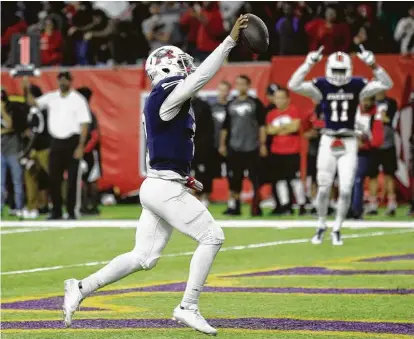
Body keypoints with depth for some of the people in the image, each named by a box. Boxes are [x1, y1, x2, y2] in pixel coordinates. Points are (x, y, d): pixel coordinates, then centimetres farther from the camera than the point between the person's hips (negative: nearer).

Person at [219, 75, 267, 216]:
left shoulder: (255, 103, 2)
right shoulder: (231, 104, 11)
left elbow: (262, 125, 0)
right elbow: (225, 126, 15)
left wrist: (263, 144, -5)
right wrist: (222, 144, 10)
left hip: (252, 147, -3)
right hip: (234, 148, 3)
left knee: (255, 178, -3)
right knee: (234, 179, 3)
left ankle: (256, 207, 1)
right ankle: (234, 206, 10)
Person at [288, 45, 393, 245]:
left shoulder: (357, 86, -1)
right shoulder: (321, 86, -4)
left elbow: (387, 84, -7)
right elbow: (293, 85, -15)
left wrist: (372, 64, -20)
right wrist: (309, 63, -25)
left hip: (349, 143, 0)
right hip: (328, 141, 0)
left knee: (346, 190, -2)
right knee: (324, 188, 4)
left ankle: (337, 230, 14)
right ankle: (321, 227, 23)